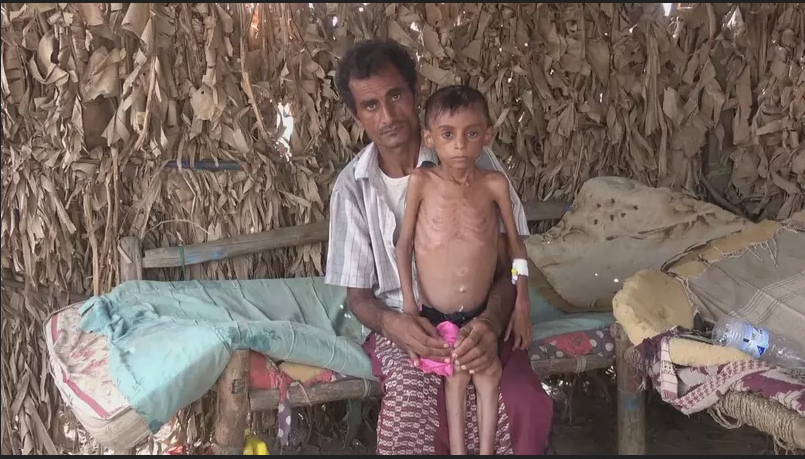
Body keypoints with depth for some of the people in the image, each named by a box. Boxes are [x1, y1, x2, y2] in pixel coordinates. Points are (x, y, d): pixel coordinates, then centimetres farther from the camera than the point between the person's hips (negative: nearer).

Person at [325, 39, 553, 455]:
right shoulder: (352, 186, -1)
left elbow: (507, 263, -6)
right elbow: (357, 294, 3)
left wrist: (491, 322, -29)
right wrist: (391, 323, -22)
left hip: (477, 319, 0)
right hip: (403, 325, 0)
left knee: (526, 409, -29)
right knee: (413, 412, -35)